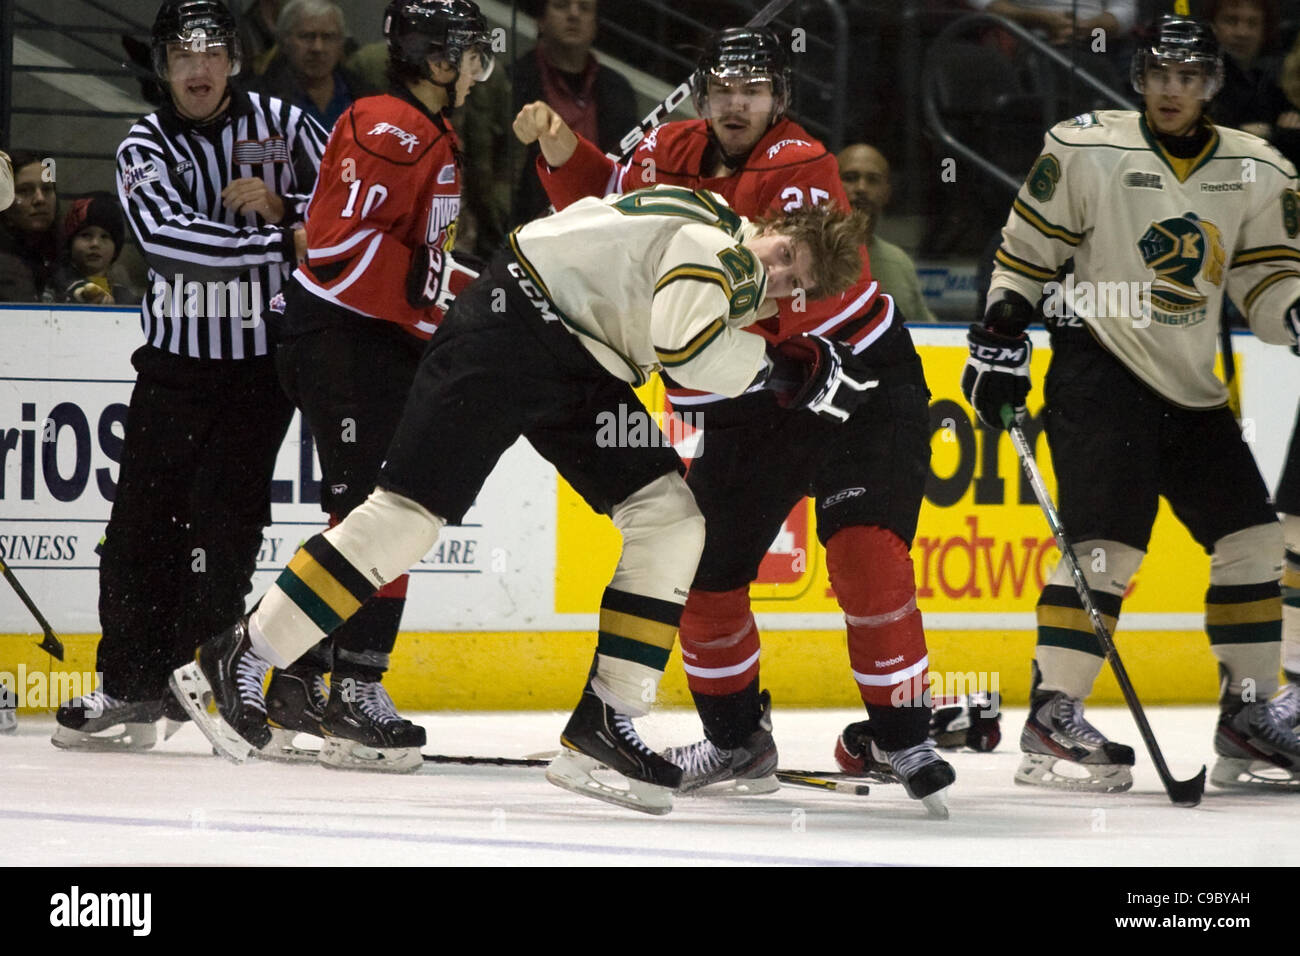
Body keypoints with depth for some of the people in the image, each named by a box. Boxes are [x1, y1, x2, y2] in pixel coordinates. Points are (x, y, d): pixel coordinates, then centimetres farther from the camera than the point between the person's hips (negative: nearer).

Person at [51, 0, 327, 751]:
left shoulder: (282, 125, 1)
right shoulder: (145, 148, 0)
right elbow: (173, 239, -18)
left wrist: (284, 205, -15)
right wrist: (283, 243, -24)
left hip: (263, 359, -2)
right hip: (176, 358, 2)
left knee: (223, 520, -9)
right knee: (144, 517, 0)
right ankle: (130, 689, 7)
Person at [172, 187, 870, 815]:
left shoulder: (740, 277, 10)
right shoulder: (717, 244, -19)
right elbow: (683, 343, -34)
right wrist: (778, 370, -21)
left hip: (583, 368, 10)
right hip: (512, 323, -10)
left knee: (671, 522, -2)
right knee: (413, 509, -13)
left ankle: (601, 726, -1)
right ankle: (231, 662, -6)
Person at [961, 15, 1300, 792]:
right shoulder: (1086, 150, -5)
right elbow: (1026, 252, 0)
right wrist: (1001, 339, -5)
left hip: (1192, 390, 6)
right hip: (1101, 370, -6)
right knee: (1109, 540, -17)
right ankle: (1052, 718, -15)